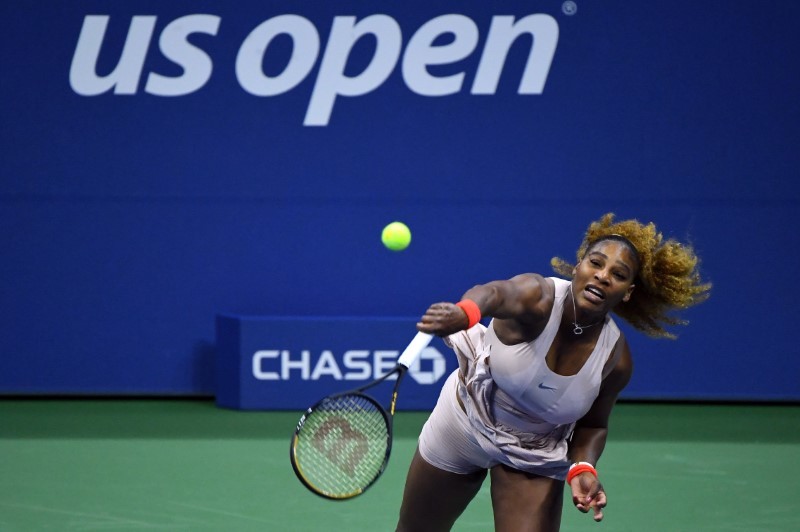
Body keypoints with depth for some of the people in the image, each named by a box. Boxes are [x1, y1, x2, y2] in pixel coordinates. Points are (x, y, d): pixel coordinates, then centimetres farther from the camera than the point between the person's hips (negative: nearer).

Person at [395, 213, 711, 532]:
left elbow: (592, 425, -2)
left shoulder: (615, 359, -20)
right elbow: (495, 293, -57)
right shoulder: (538, 299, -33)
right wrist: (465, 312, -81)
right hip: (465, 420, -1)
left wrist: (583, 469, -22)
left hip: (535, 457, 2)